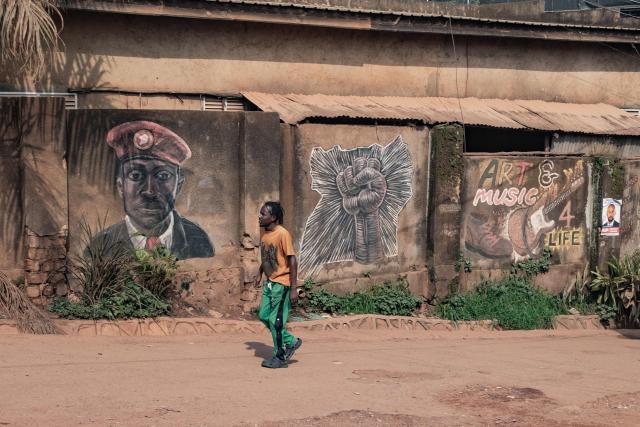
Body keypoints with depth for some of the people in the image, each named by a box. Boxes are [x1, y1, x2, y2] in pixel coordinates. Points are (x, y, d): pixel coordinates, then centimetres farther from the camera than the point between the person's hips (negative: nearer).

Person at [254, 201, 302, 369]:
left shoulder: (282, 234, -17)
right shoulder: (265, 234, 8)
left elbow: (292, 261, -18)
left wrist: (294, 288, -20)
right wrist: (259, 274, 14)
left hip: (281, 284, -8)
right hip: (269, 282, 8)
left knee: (276, 321, -3)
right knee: (264, 316, 9)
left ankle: (280, 357, 10)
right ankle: (291, 342, 23)